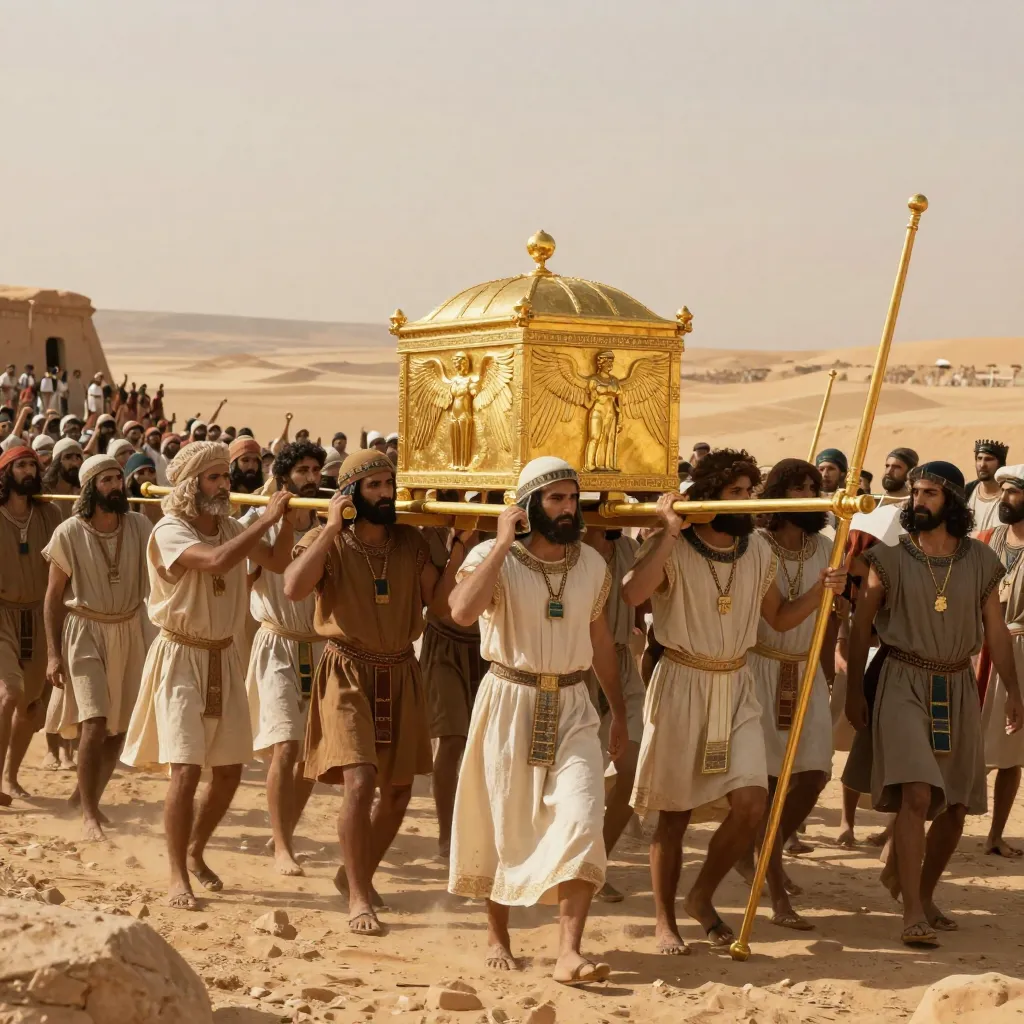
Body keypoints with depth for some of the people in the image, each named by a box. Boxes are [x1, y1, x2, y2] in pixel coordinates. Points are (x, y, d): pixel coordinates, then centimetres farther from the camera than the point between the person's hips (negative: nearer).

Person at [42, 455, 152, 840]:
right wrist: (53, 653, -7)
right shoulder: (69, 533, -8)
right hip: (84, 632, -3)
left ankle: (87, 796, 29)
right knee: (94, 723, -15)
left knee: (118, 728, 8)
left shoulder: (139, 527, -2)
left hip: (129, 632, 3)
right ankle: (89, 814, -6)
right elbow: (54, 595, -3)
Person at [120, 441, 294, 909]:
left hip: (224, 657, 7)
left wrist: (288, 521, -8)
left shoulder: (230, 527, 6)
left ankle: (195, 854, 31)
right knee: (187, 768, -15)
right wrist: (266, 519, -27)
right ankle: (178, 877, -5)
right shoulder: (170, 531, -16)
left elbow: (276, 562, 7)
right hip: (181, 657, -7)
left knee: (229, 770, 10)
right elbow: (217, 560, -33)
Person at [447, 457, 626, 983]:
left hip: (572, 706, 3)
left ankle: (569, 953, -13)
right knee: (505, 825, 7)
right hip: (509, 702, -3)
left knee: (581, 821, -12)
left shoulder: (592, 565, 5)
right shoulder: (494, 557, -10)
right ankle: (498, 935, 26)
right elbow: (462, 610, -30)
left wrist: (618, 713, 20)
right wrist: (503, 544, -25)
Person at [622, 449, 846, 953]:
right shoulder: (671, 547, -12)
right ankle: (664, 920, 20)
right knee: (675, 811, 4)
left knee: (751, 803, -7)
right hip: (681, 683, -4)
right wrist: (671, 532, -30)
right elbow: (632, 592, -30)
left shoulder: (758, 551, 5)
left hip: (736, 686, 4)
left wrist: (819, 591, -2)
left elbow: (779, 617, 14)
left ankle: (702, 896, 17)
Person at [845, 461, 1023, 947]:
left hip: (957, 687, 4)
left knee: (956, 804, 8)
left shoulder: (980, 561, 4)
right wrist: (854, 691, 0)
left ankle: (924, 895, 29)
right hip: (903, 683, -4)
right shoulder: (891, 557, -4)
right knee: (917, 794, -19)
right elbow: (862, 625, 1)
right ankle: (912, 915, -19)